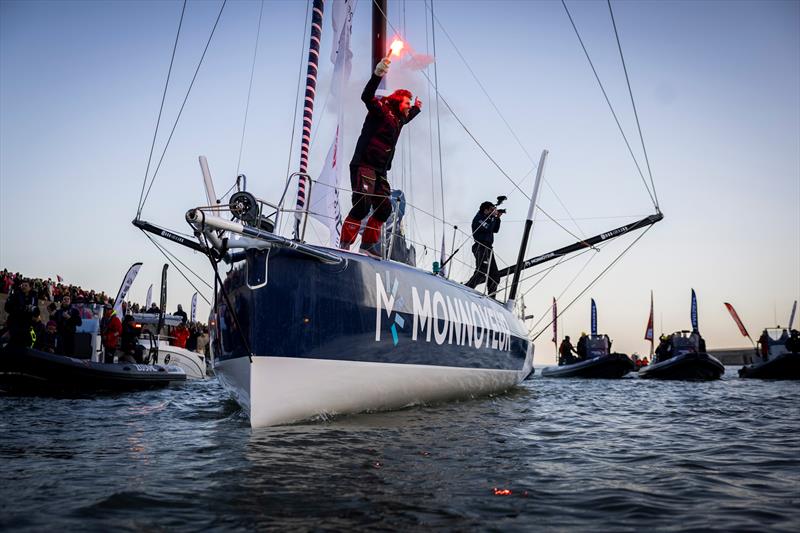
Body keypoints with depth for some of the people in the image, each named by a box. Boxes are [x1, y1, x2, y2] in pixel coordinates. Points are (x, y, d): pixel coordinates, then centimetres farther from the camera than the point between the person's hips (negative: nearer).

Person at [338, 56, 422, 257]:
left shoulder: (398, 119, 24)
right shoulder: (381, 109, -2)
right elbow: (367, 96, -22)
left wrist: (417, 109, 60)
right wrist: (378, 74, -33)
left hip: (380, 171, 9)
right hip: (364, 165, -9)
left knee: (384, 208, 5)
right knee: (362, 206, -19)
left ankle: (368, 244, 15)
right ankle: (344, 244, -12)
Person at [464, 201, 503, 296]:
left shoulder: (487, 218, 21)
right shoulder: (478, 218, -7)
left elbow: (495, 230, 23)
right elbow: (488, 229, -20)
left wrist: (498, 218, 13)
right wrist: (494, 217, -9)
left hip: (488, 248, 10)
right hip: (481, 248, -10)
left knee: (494, 275, 7)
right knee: (482, 272, -23)